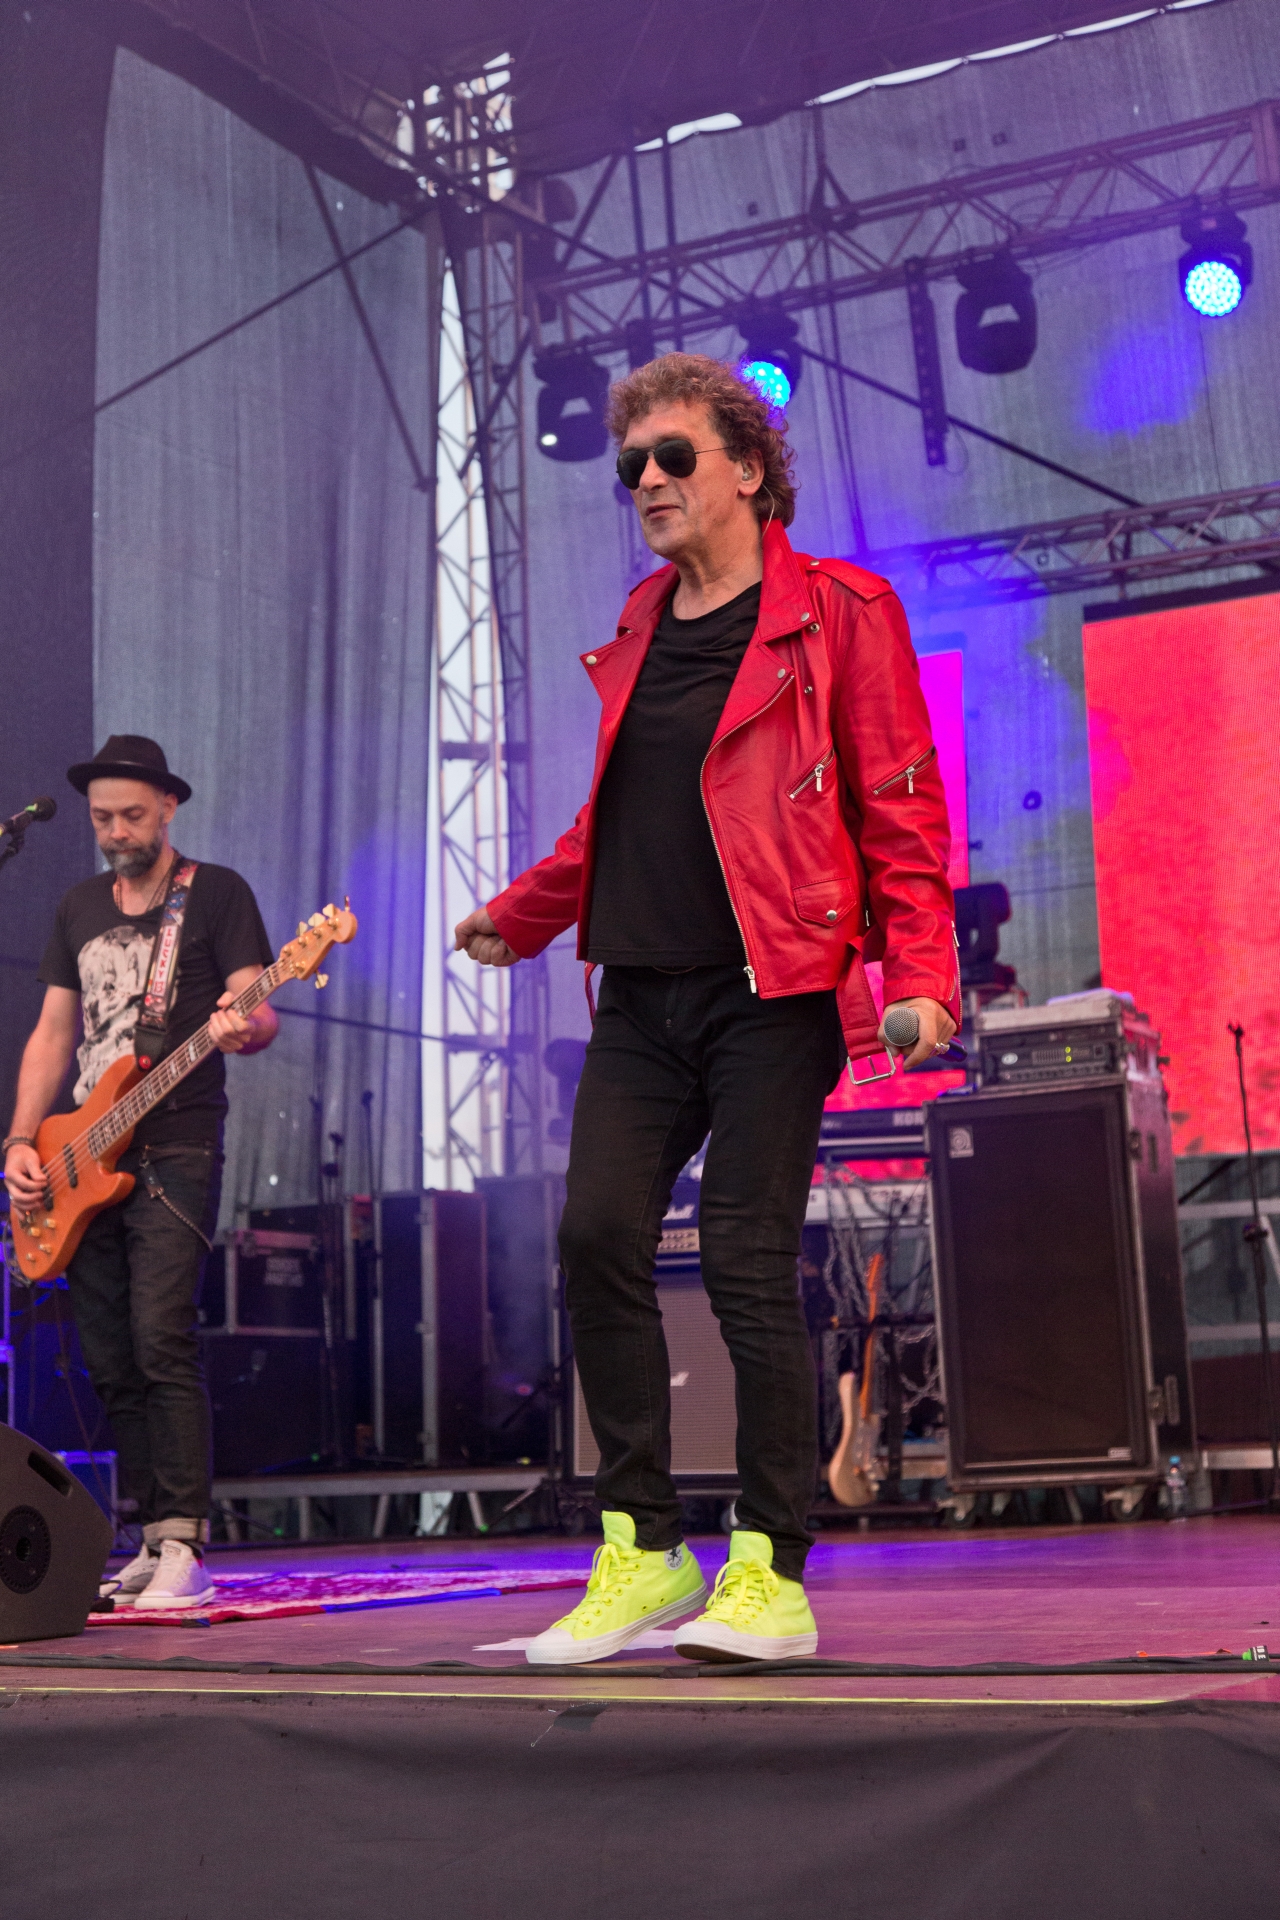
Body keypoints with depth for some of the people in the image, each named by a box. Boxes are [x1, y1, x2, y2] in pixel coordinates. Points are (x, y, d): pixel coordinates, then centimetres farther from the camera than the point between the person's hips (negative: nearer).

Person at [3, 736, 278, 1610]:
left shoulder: (217, 892, 2)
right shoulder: (79, 906, 18)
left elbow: (259, 1017, -5)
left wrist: (242, 1027, -29)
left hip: (174, 1151, -6)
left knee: (161, 1339, -16)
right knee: (110, 1362, 5)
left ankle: (183, 1547, -14)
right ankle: (151, 1541, 12)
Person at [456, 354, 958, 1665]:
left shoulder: (836, 613, 0)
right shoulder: (638, 632, 19)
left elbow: (901, 809, -4)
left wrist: (920, 974, -14)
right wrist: (519, 917, 29)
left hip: (770, 993, -6)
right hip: (641, 996, 6)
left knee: (748, 1265, -7)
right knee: (598, 1237, -3)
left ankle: (770, 1573, 6)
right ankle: (641, 1552, 9)